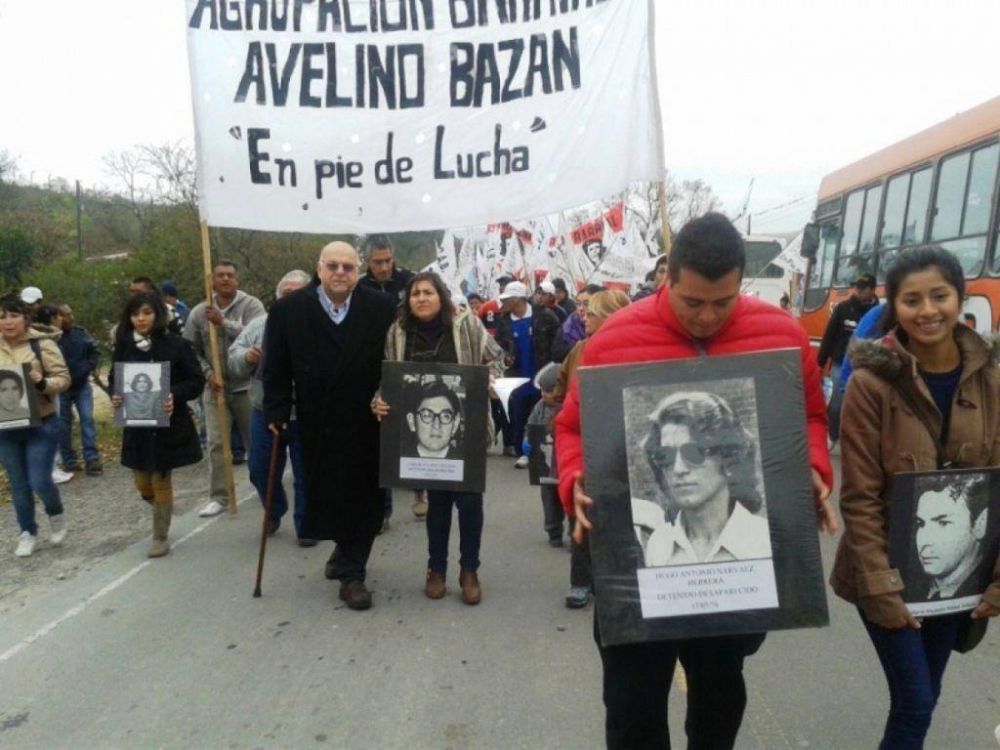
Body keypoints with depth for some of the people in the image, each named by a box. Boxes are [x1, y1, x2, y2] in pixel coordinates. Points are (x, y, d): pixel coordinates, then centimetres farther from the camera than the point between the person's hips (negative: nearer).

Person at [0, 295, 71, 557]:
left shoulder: (42, 343, -8)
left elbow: (63, 378, -8)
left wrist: (42, 382, -28)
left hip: (41, 425, -4)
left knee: (40, 482, -5)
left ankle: (56, 514, 26)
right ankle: (27, 532, 27)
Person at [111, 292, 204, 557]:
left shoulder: (176, 345, -10)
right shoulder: (124, 346, 0)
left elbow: (196, 381, -8)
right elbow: (114, 380, 10)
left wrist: (175, 395, -25)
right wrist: (115, 397, -11)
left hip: (170, 425, -3)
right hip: (137, 425, 4)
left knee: (161, 480, 6)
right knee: (143, 485, 10)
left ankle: (161, 537, 23)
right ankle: (163, 510, 42)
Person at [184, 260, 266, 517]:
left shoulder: (251, 305, -7)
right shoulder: (199, 312, 3)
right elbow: (190, 350, 6)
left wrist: (224, 322, -26)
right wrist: (208, 374, -7)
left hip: (247, 387, -2)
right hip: (215, 388, 3)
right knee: (216, 443, 2)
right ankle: (218, 497, 11)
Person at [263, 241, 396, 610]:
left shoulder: (383, 307, -3)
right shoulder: (288, 309, -1)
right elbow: (275, 367, 2)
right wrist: (277, 411, -2)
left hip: (368, 423, 0)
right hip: (317, 425, 1)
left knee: (364, 497, 5)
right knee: (327, 494, 9)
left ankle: (352, 573, 18)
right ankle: (345, 553, 35)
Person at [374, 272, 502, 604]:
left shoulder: (467, 325, -4)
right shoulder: (398, 333, 1)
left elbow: (493, 362, 3)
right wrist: (379, 400, -10)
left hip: (467, 428, -1)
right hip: (424, 431, 1)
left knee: (469, 497, 2)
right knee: (436, 498, 11)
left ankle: (469, 570, 21)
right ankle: (436, 568, 28)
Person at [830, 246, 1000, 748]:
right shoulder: (872, 382, -16)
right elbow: (860, 498, -15)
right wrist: (882, 587, -16)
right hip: (893, 570, -4)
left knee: (925, 695, 18)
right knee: (915, 702, 3)